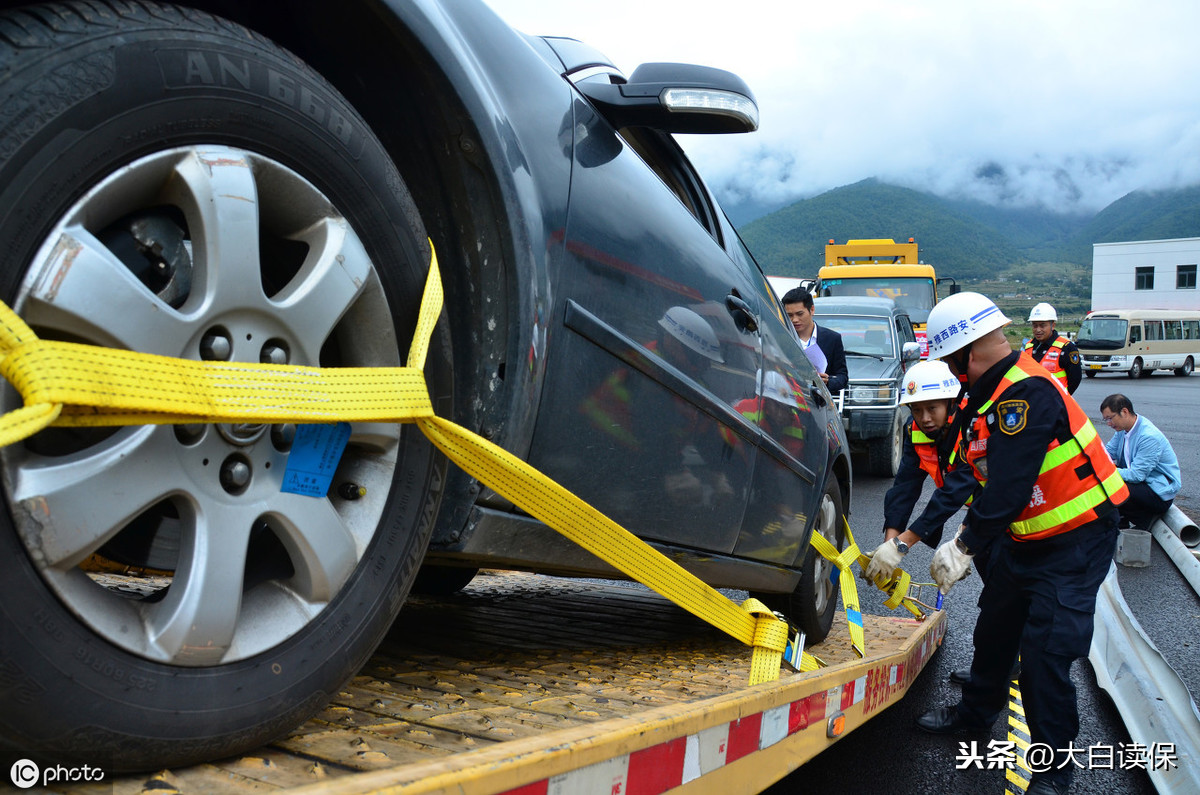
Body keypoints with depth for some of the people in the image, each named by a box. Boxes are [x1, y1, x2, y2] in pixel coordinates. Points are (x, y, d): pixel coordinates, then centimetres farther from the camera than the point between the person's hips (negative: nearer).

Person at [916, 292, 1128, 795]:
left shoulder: (1026, 394, -29)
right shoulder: (990, 395, 4)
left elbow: (1009, 488, -32)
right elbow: (983, 482, 10)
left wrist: (965, 545, -21)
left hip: (1076, 543, -10)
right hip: (1024, 539, 10)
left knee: (1044, 656, -9)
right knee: (994, 629, 21)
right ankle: (975, 713, 42)